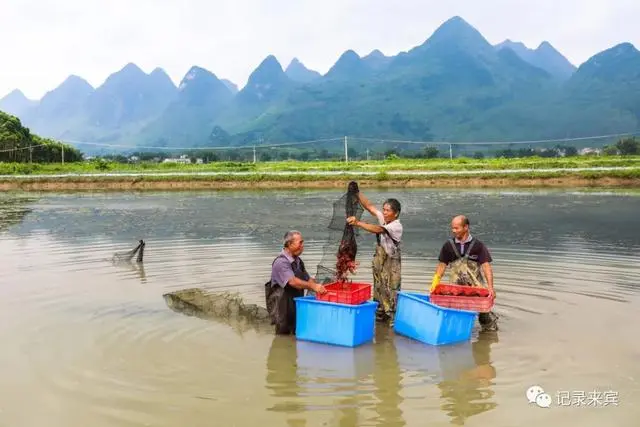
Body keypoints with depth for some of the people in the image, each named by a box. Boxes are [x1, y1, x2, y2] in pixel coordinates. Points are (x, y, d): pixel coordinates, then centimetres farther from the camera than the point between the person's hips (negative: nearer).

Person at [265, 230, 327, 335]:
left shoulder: (298, 261, 11)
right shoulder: (281, 262, -18)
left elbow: (307, 279, 13)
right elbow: (292, 281, -30)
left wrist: (318, 288, -5)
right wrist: (313, 286, -37)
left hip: (297, 304, 8)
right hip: (283, 306, -8)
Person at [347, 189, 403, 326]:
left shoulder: (396, 226, -21)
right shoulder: (383, 218, 1)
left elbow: (377, 229, -35)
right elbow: (369, 206, -4)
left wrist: (357, 223, -44)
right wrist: (357, 193, -15)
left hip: (391, 262, -8)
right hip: (379, 260, 8)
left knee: (391, 290, -4)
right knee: (378, 288, 15)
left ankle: (393, 318, 5)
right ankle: (379, 315, 27)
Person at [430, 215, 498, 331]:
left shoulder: (478, 245, -4)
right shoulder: (448, 245, 2)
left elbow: (486, 266, -9)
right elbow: (442, 265, 7)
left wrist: (490, 287, -20)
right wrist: (435, 284, -3)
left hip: (476, 286, -1)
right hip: (456, 287, 2)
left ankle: (490, 327, 20)